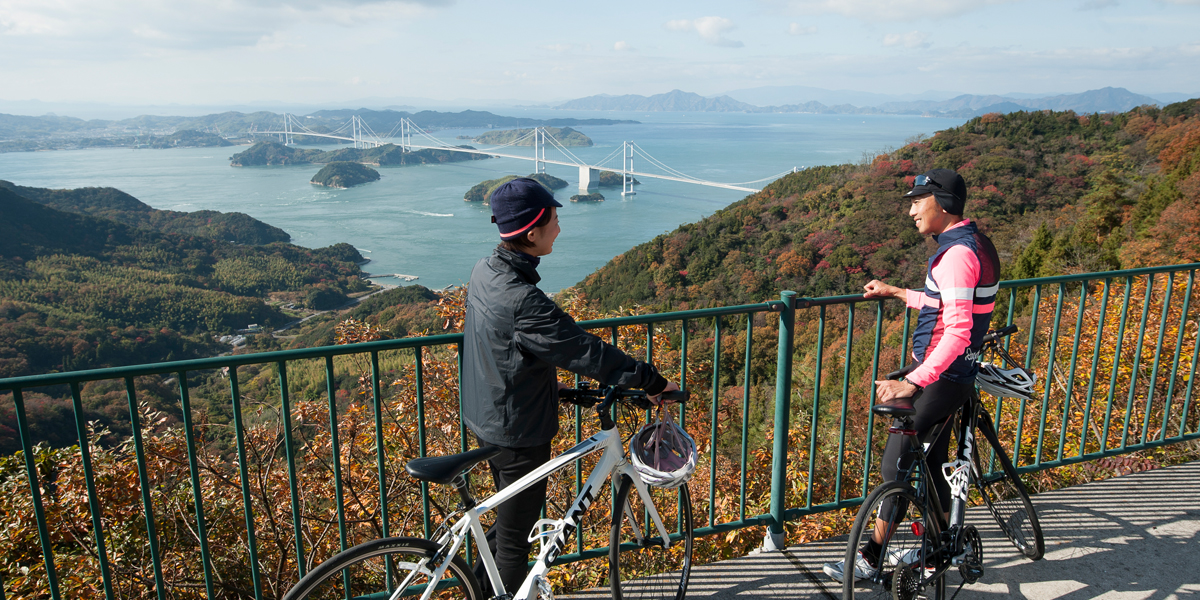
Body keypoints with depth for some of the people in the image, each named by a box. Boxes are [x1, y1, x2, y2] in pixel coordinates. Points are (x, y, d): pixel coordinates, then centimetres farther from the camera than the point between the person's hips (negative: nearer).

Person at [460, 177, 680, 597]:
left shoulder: (484, 271, -2)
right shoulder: (522, 301, -32)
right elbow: (587, 350, -26)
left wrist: (549, 380, 20)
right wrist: (652, 381, -15)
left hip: (484, 418, 9)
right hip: (518, 432, -9)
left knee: (511, 517, 27)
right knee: (515, 534, 10)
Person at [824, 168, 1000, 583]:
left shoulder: (957, 253, -22)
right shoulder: (971, 243, 11)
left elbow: (957, 331, -30)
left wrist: (911, 382, -35)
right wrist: (898, 293, 27)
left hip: (941, 379, -10)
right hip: (952, 376, 10)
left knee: (895, 466, -2)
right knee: (931, 463, 19)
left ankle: (871, 558, 9)